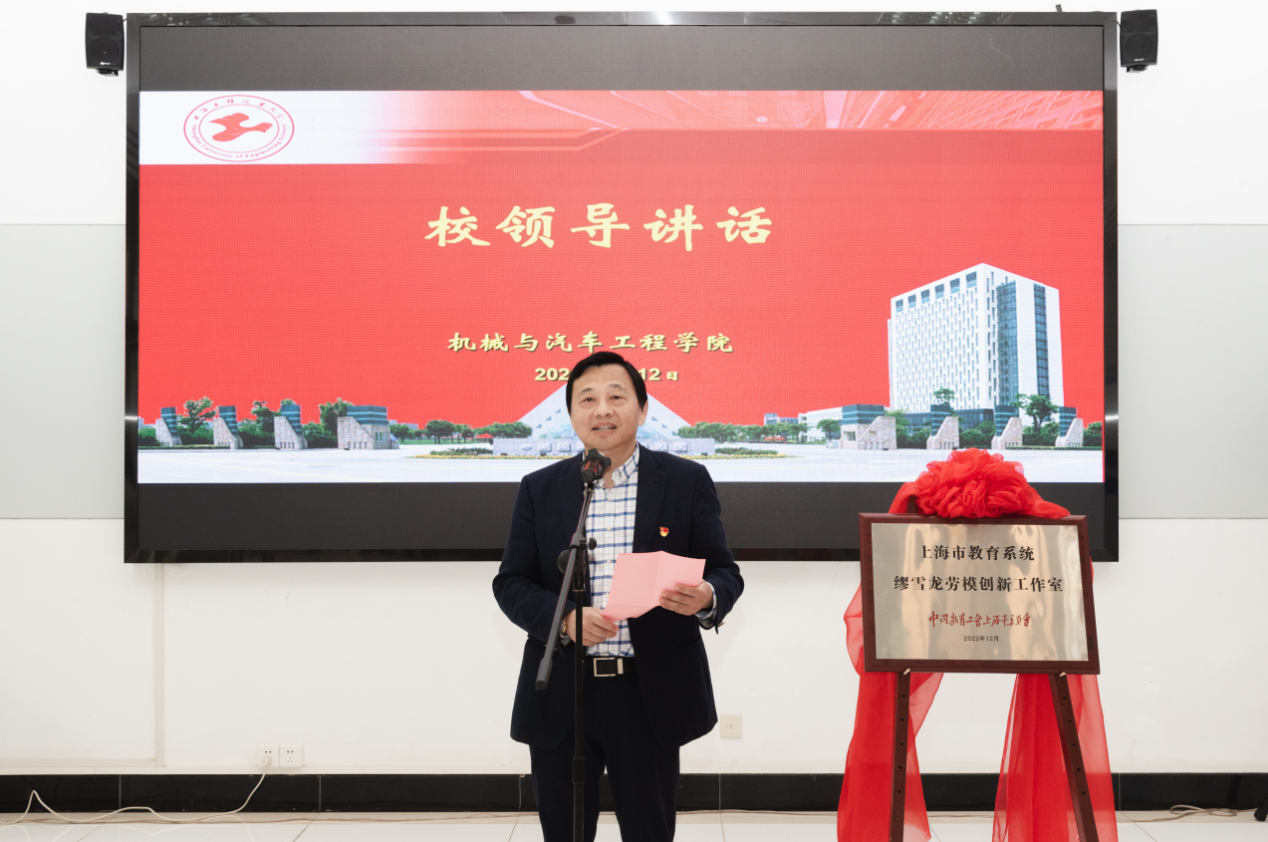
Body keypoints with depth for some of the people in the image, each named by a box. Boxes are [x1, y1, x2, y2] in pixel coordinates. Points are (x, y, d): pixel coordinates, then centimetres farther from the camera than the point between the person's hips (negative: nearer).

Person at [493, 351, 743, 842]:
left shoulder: (687, 481, 3)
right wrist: (565, 619, -16)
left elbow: (725, 573, 2)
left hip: (650, 695, -1)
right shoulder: (540, 488, 6)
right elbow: (510, 583, 3)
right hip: (561, 698, 2)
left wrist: (706, 598, -22)